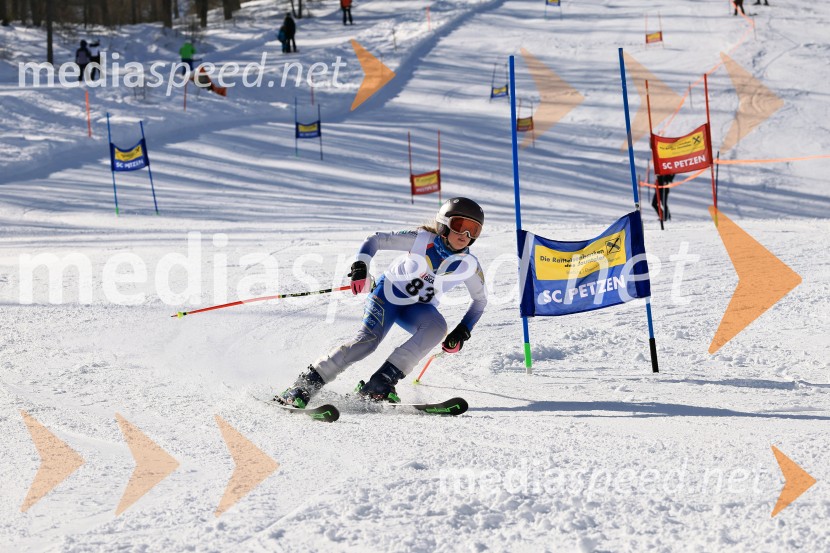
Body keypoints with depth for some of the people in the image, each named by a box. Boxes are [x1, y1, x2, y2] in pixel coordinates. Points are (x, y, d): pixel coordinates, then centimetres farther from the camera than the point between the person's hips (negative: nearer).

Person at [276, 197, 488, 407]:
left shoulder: (469, 265, -10)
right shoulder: (422, 240, -18)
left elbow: (480, 299, 7)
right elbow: (375, 240, -12)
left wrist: (463, 332, -5)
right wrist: (360, 267, -28)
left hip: (418, 309, 3)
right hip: (388, 294, -3)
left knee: (437, 327, -31)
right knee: (367, 340, -28)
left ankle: (380, 383, -33)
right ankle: (304, 385, -22)